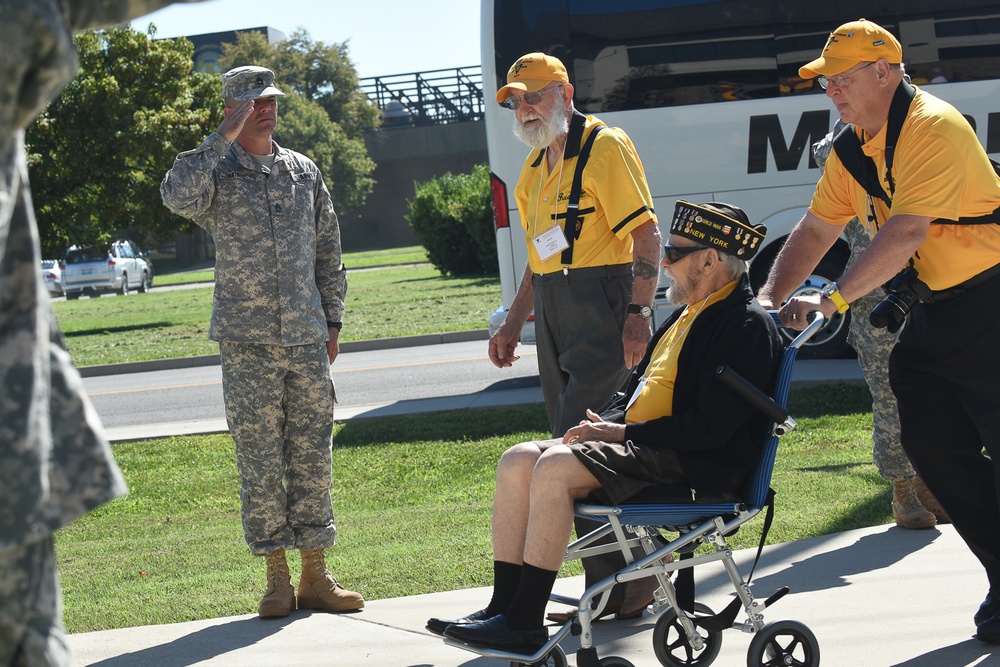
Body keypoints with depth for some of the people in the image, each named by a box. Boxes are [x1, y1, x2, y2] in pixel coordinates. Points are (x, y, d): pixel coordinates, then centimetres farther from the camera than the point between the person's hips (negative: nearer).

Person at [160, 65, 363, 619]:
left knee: (312, 455, 4)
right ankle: (277, 578, 5)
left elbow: (328, 250, 18)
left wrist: (332, 321, 15)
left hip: (306, 339, 4)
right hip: (247, 343, -3)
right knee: (260, 459, -1)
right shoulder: (218, 171, -1)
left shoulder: (304, 171, 12)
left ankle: (316, 577, 9)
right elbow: (177, 196, -25)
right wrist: (223, 137, -20)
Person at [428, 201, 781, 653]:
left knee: (556, 466, -26)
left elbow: (711, 427, -20)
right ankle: (503, 607, -6)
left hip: (692, 465, -10)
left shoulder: (747, 326, -12)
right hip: (634, 442, 10)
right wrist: (604, 425, 3)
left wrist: (622, 432, -16)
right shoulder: (687, 314, 20)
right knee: (518, 460, -5)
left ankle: (523, 624, -22)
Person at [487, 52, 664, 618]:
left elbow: (646, 233, -15)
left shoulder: (605, 146, -8)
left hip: (601, 310, -9)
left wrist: (639, 311, -24)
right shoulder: (536, 164, 19)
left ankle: (630, 578, -8)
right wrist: (514, 323, 24)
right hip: (553, 314, 9)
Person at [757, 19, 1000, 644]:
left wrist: (832, 298, -28)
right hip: (930, 311, 9)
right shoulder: (854, 149, 10)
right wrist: (770, 298, 1)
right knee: (934, 446, 4)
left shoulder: (934, 129, -20)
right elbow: (816, 229, 15)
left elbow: (906, 231, -28)